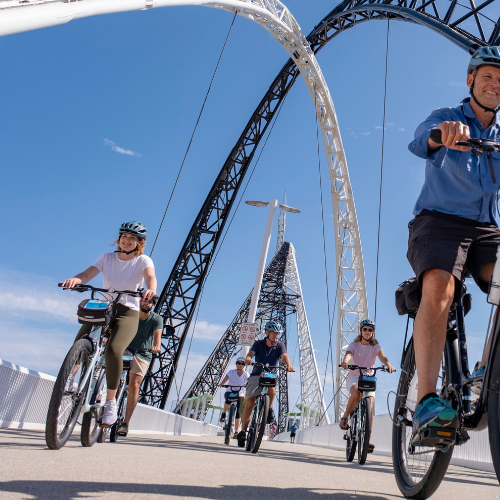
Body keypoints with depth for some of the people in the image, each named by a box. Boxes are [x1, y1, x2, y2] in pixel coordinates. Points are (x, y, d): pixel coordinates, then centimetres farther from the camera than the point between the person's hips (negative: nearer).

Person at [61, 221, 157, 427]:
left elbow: (150, 276, -21)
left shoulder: (143, 260, 0)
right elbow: (87, 274, -8)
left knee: (113, 350, -28)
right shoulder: (107, 258, 7)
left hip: (127, 312, -3)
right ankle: (69, 376, 16)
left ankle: (110, 403, -12)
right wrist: (75, 279, -32)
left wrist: (150, 289, -45)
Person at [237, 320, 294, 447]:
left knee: (271, 389, -34)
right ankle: (243, 430, 1)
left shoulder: (280, 345, 0)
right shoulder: (259, 344, -1)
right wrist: (248, 359, -45)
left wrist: (288, 365, -41)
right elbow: (251, 352, -20)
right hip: (256, 375, 0)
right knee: (250, 403, -12)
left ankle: (269, 409, -5)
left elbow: (284, 356, -18)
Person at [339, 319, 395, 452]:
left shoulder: (375, 346, 4)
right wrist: (345, 362, -44)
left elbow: (382, 356, -17)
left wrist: (388, 365, -40)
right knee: (356, 392, -35)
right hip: (354, 377, -1)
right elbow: (348, 354, -19)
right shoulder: (354, 345, 2)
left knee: (370, 400, -19)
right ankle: (345, 417, -13)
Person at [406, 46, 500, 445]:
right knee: (438, 288, -32)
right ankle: (427, 401, -36)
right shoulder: (447, 117, 6)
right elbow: (420, 142, -19)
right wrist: (443, 131, -43)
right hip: (439, 221, -4)